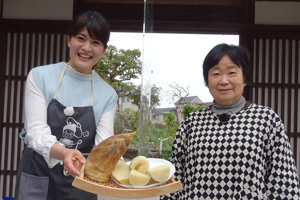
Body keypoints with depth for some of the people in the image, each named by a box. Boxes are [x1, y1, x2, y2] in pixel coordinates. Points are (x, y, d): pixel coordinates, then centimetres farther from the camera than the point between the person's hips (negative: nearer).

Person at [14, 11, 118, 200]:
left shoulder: (108, 94, -2)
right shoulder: (40, 76, -7)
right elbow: (36, 131, -15)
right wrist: (63, 153, -36)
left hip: (81, 182, 2)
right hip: (38, 176, -2)